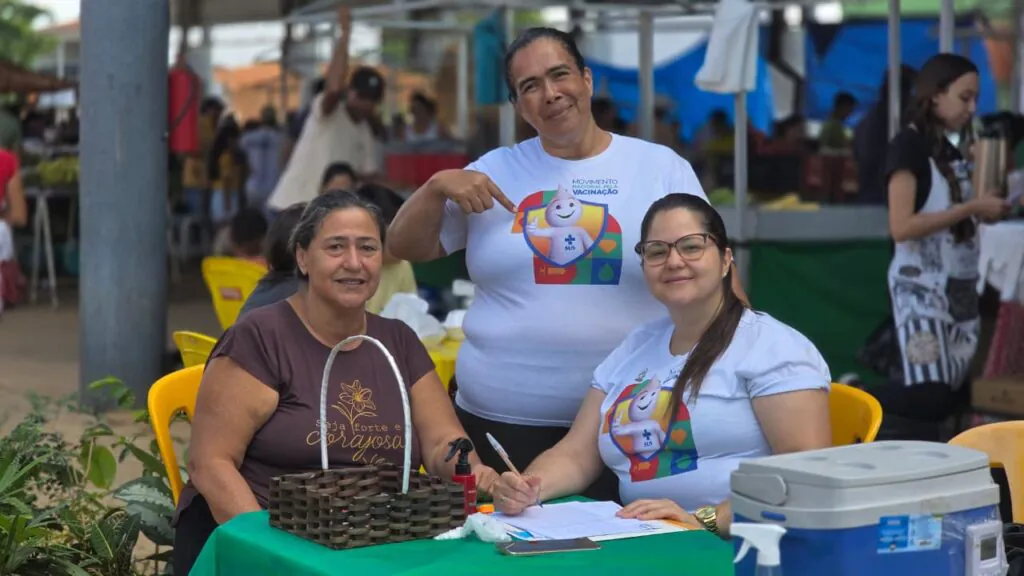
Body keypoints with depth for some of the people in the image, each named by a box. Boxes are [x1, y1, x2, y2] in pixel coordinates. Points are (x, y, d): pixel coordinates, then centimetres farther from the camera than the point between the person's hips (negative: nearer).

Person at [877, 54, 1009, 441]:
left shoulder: (951, 151, 15)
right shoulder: (907, 146, -10)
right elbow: (901, 228, -20)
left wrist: (982, 212, 5)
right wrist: (970, 207, -17)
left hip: (958, 286, 9)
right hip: (921, 286, -9)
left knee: (956, 393, 2)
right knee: (929, 394, -15)